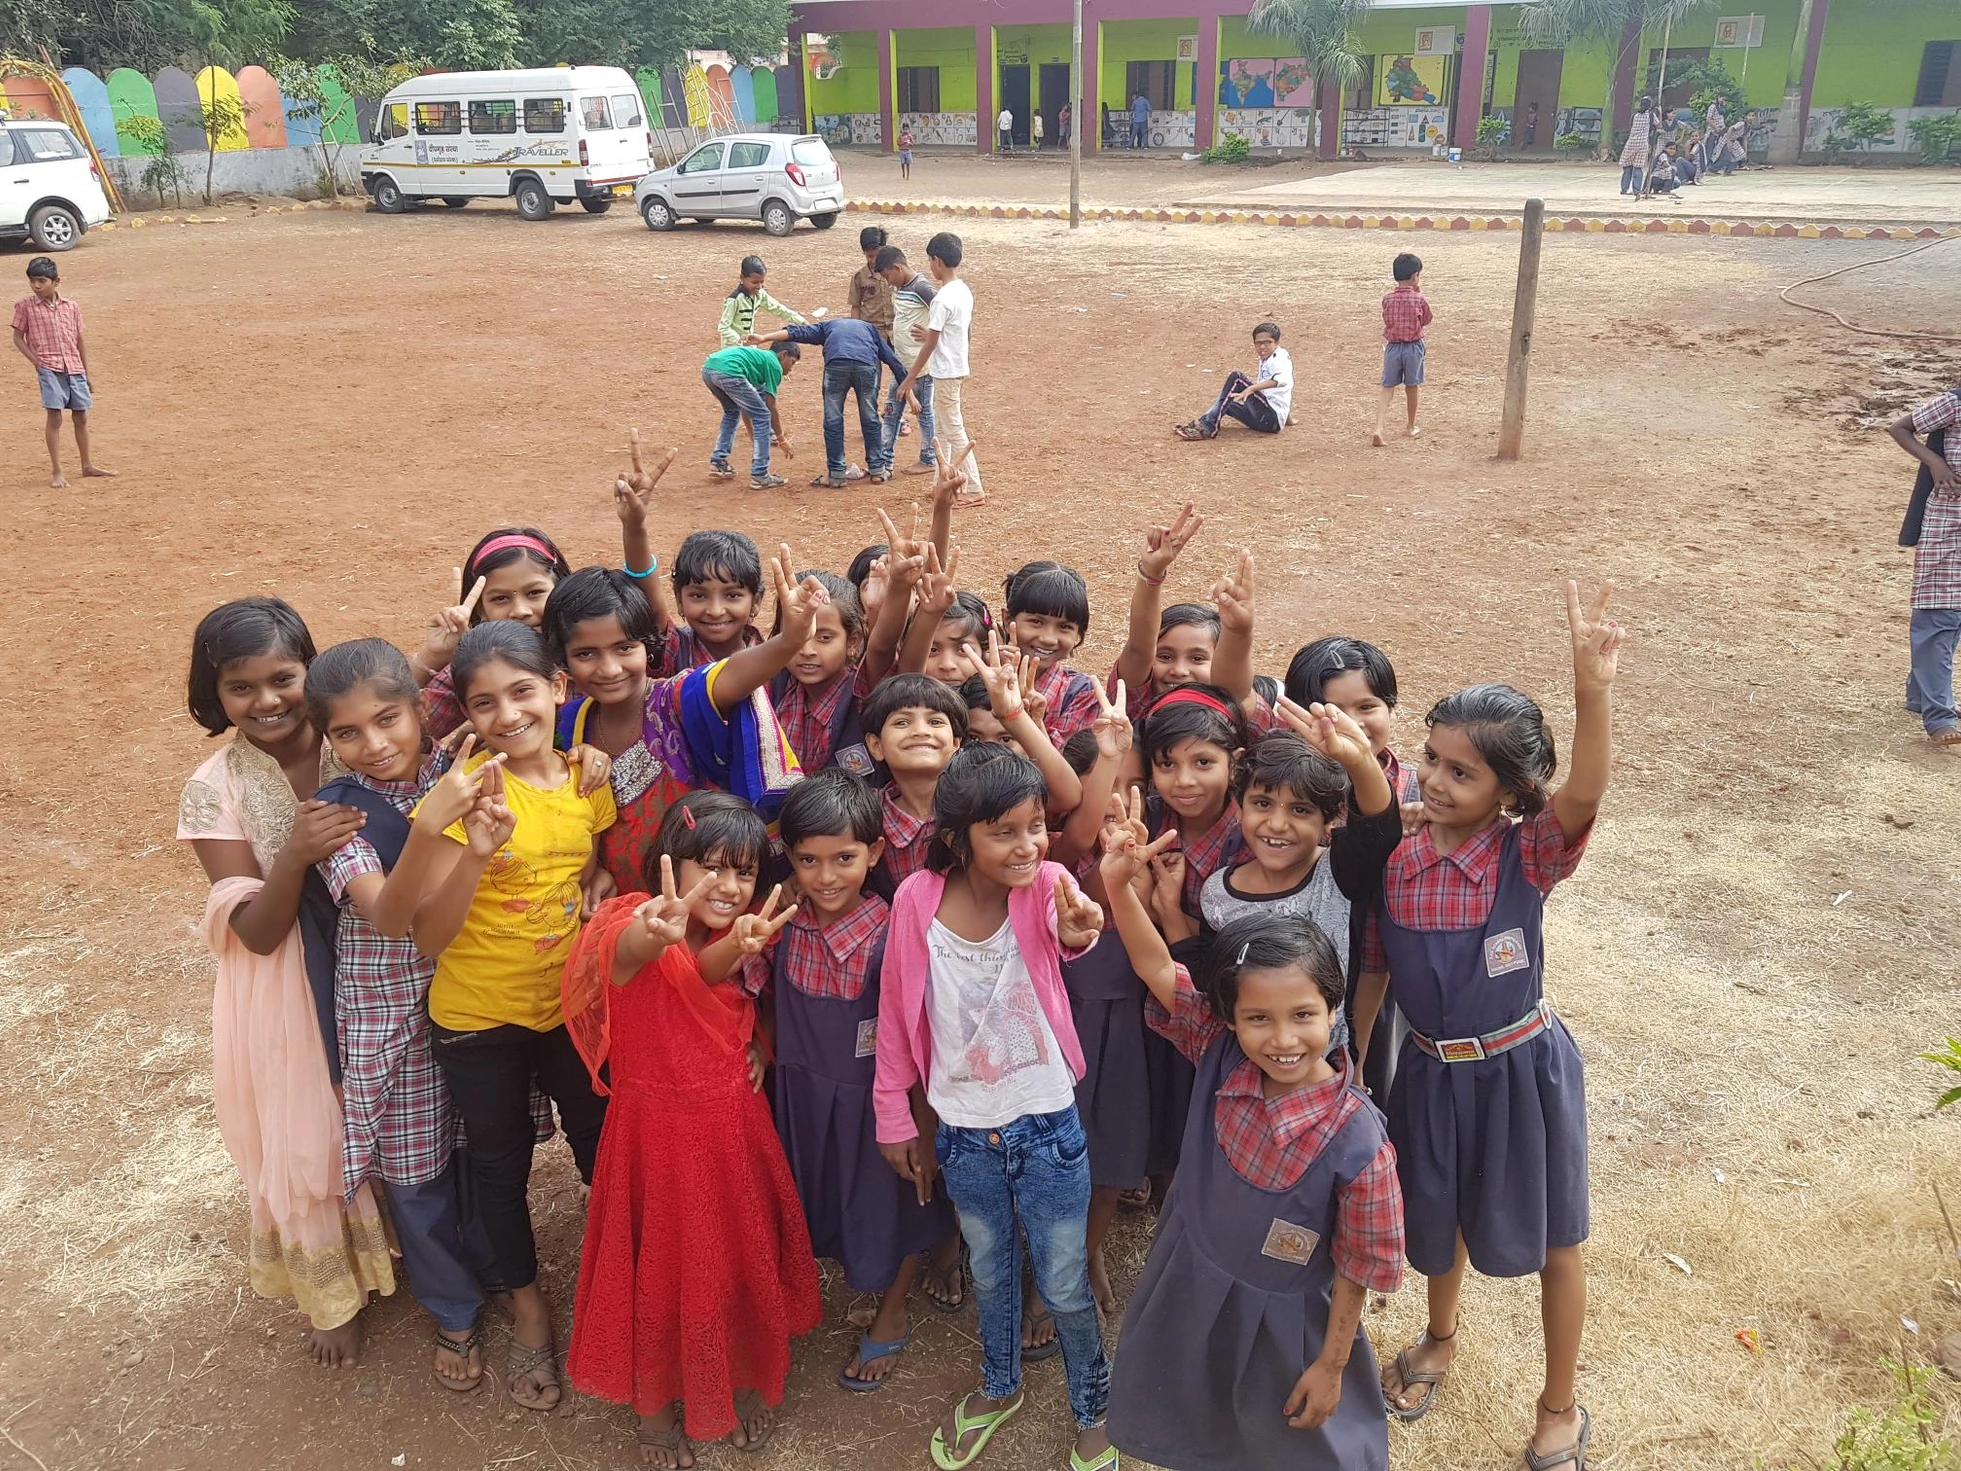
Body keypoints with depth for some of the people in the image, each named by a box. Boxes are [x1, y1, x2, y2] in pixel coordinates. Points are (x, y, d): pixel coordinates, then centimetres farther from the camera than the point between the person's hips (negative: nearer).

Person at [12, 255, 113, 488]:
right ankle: (57, 472, -2)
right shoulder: (25, 306, 1)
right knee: (54, 418, -6)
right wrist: (37, 361, -7)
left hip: (75, 368, 3)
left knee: (81, 417, 10)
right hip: (49, 368, -3)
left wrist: (86, 374, 12)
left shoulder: (71, 306, 7)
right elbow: (18, 338, 5)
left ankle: (87, 466, 25)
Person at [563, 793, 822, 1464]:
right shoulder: (635, 917, -23)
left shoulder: (743, 935, -5)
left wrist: (755, 1042, -18)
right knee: (660, 1269, 13)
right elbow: (623, 950, -45)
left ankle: (745, 1379, 46)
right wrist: (655, 933, -71)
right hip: (657, 1129, -4)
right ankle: (655, 1401, 40)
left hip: (734, 1125, 5)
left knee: (742, 1260, 20)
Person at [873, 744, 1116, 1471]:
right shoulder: (917, 901, -15)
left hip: (1047, 1126, -2)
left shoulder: (1045, 886, -16)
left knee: (1065, 1287, 14)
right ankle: (999, 1386, 52)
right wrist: (895, 1117, 3)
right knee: (989, 1273, 25)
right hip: (962, 1133, 2)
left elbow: (1068, 926, -35)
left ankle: (1093, 1412, 41)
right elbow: (897, 1014, -5)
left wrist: (1078, 932, -59)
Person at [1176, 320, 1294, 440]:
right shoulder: (1264, 360, 20)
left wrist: (1251, 388, -37)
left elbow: (1283, 379, -32)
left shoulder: (1280, 358, -8)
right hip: (1264, 419, 10)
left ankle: (1209, 427, -24)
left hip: (1273, 419, -10)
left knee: (1236, 377, -19)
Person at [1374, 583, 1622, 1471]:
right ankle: (1440, 1339, 56)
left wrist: (1592, 688, -55)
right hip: (1429, 1071, 3)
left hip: (1522, 1068, -3)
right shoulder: (1391, 857, -12)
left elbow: (1583, 797, -41)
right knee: (1437, 1222, 25)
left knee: (1550, 1241, 16)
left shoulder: (1529, 856, -20)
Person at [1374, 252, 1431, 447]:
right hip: (1413, 347, -1)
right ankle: (1412, 427, 30)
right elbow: (1427, 321, 6)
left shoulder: (1388, 299, -6)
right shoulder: (1420, 299, -11)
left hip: (1393, 347, 1)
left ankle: (1378, 428, -15)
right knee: (1411, 387, 14)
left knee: (1387, 389, 2)